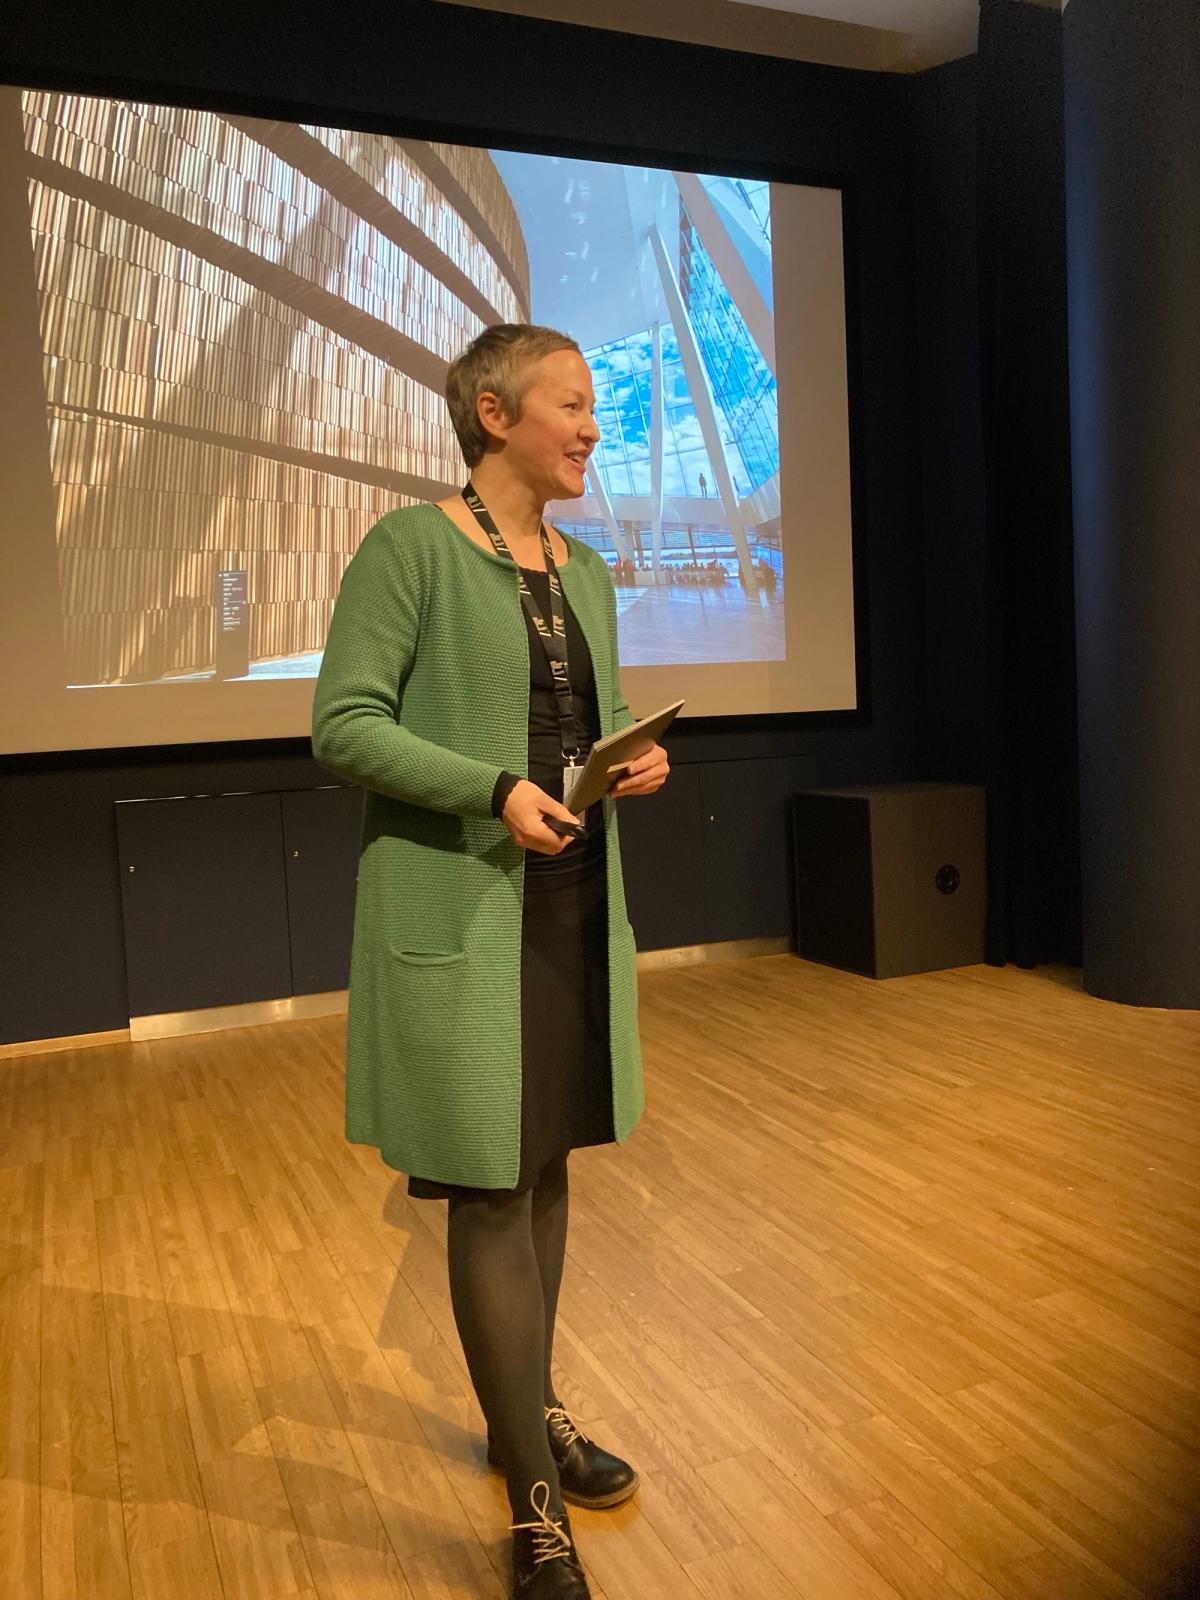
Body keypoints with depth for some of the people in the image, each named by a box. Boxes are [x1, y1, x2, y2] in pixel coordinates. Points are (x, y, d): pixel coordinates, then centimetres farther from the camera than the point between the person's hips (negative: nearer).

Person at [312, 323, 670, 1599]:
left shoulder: (585, 570, 13)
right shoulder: (412, 547, -8)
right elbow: (341, 726, -13)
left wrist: (638, 759, -2)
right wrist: (494, 790, -23)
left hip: (576, 903, 7)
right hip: (462, 910, -7)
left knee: (545, 1167, 16)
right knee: (489, 1186, -1)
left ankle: (527, 1410, 35)